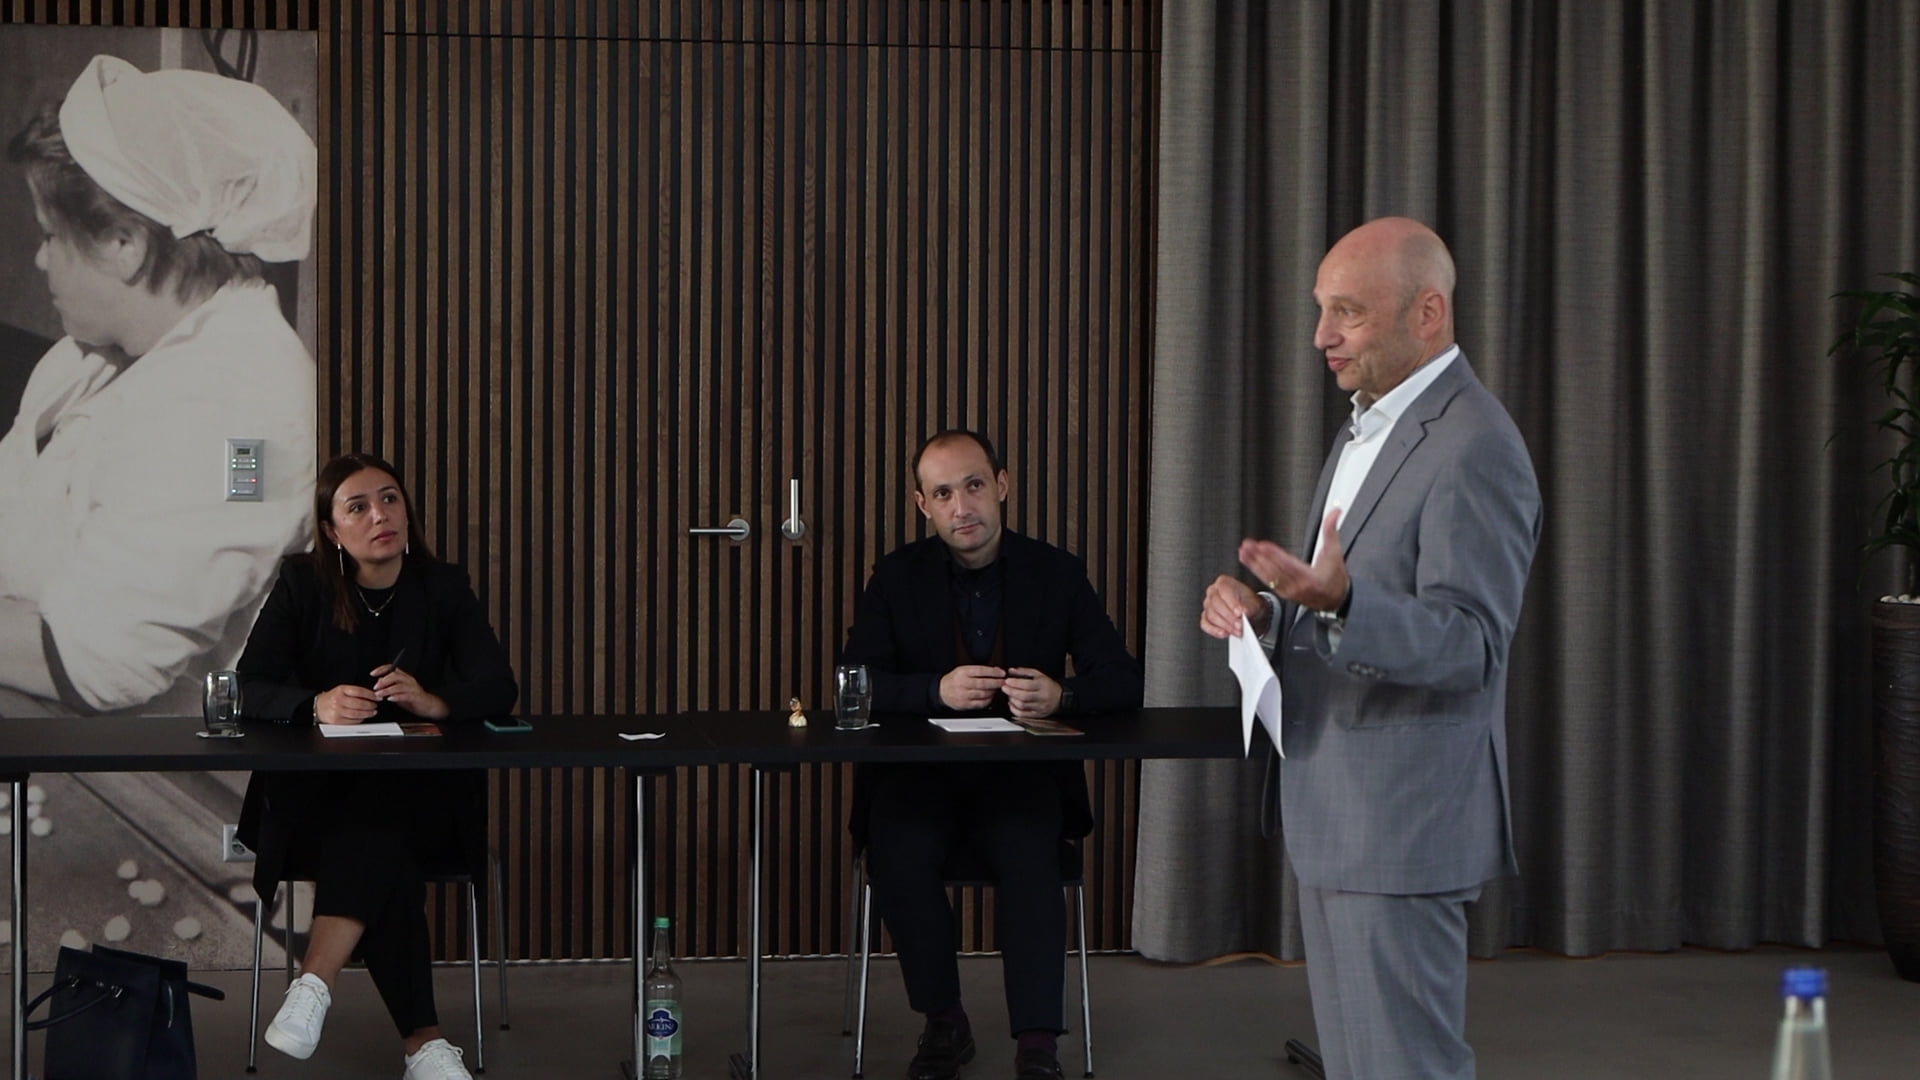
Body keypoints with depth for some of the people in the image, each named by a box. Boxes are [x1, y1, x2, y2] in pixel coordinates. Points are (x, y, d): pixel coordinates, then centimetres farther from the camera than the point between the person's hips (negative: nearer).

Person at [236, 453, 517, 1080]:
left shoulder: (443, 588, 3)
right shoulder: (302, 583, 1)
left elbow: (498, 689, -8)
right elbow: (251, 686, -9)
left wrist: (433, 701, -31)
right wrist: (316, 705, -32)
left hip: (418, 798, 1)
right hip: (313, 795, -1)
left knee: (373, 828, -35)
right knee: (384, 864, -32)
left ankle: (314, 984, -40)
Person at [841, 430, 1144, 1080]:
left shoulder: (1056, 574, 4)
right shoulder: (898, 577, 5)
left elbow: (1123, 682, 1)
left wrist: (1061, 696, -21)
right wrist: (936, 690, -21)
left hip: (1023, 777, 0)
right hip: (919, 774, 1)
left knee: (1030, 855, -32)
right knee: (898, 855, -30)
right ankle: (943, 1021, -9)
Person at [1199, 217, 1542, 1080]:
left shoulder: (1474, 449, -18)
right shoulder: (1367, 427, 15)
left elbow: (1470, 648, -23)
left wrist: (1337, 602, -39)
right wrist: (1264, 611, 3)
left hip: (1402, 821, -10)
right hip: (1334, 814, 10)